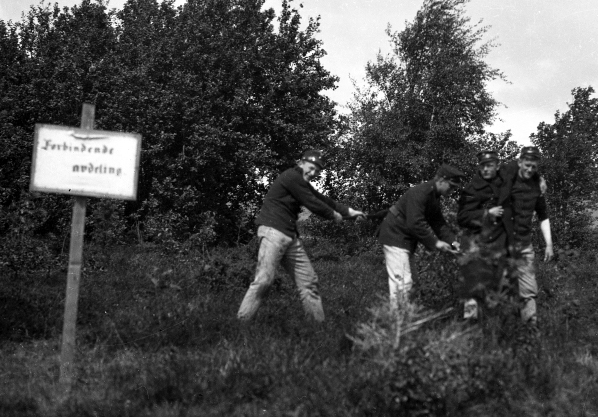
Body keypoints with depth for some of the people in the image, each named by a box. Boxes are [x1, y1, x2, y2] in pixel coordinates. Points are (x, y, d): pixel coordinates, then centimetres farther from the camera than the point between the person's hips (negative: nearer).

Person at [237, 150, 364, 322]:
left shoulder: (301, 183, 20)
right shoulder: (292, 177, -11)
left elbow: (321, 199, 26)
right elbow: (313, 204, -9)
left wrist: (348, 211, 26)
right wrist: (334, 215, 6)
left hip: (290, 236, 10)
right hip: (273, 231, -10)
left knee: (308, 280, 8)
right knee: (263, 280, -16)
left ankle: (318, 321, 13)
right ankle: (242, 321, -11)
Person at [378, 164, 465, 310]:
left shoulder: (434, 197, 10)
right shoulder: (420, 193, -23)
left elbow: (438, 222, 11)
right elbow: (415, 223, -29)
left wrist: (452, 241, -3)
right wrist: (435, 242, -25)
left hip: (406, 240, 11)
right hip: (395, 237, -11)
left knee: (410, 278, 14)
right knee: (402, 280, -14)